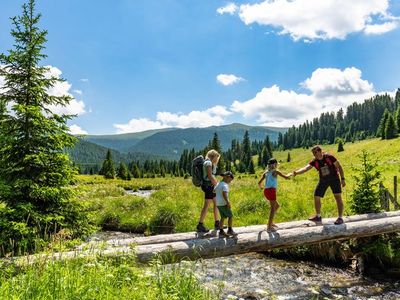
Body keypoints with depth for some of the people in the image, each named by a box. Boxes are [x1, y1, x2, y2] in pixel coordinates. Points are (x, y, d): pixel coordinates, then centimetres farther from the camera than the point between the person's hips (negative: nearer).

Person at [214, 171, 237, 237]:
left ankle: (221, 232, 13)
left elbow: (214, 190, 26)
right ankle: (230, 230, 10)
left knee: (223, 217, 13)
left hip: (218, 204, 9)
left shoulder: (218, 184, 13)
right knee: (230, 216, 5)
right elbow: (224, 193, -28)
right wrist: (228, 202, -28)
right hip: (223, 204, -9)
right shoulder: (225, 185, -15)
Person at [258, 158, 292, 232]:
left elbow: (259, 182, 12)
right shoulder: (275, 171, -1)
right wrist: (290, 174, 17)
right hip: (271, 190, -7)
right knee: (273, 208, -2)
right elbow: (286, 177, -4)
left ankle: (271, 222, 26)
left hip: (266, 191, 7)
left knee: (277, 206, 23)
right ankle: (269, 227, -4)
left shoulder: (266, 172, 15)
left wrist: (261, 187, 32)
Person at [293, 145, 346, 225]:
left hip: (334, 178, -4)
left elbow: (339, 166, -11)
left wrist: (342, 179, -13)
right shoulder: (314, 162, -12)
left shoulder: (329, 157, -20)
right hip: (323, 180, 4)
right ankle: (318, 217, 21)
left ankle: (340, 218, 1)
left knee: (338, 197, -10)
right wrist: (296, 172, -45)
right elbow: (306, 168, -26)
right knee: (316, 196, 3)